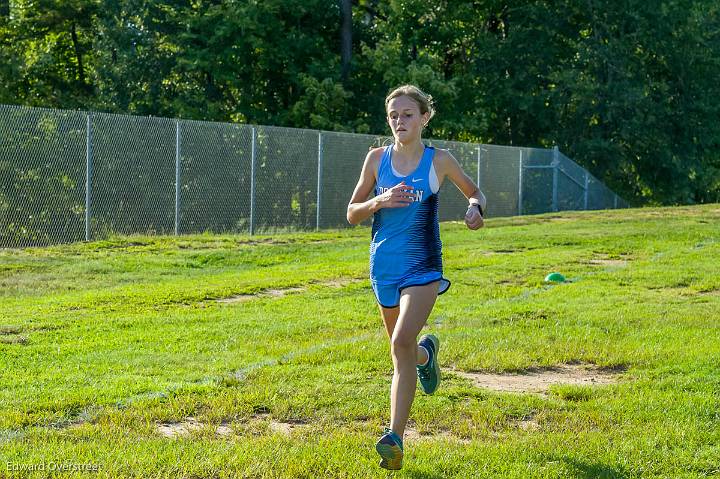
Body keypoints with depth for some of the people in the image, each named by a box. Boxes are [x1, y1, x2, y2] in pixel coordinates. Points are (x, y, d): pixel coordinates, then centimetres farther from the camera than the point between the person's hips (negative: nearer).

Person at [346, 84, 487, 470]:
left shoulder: (439, 161, -3)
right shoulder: (377, 158, 2)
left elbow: (474, 192, 13)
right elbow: (352, 214, 5)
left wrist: (475, 208, -11)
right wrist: (379, 202, -15)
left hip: (423, 268, -4)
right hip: (384, 267, 4)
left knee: (402, 342, -23)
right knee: (402, 348, 17)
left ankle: (395, 438, -21)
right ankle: (426, 352, 57)